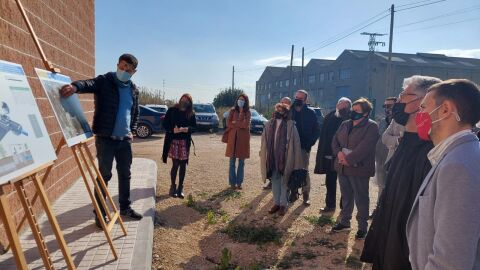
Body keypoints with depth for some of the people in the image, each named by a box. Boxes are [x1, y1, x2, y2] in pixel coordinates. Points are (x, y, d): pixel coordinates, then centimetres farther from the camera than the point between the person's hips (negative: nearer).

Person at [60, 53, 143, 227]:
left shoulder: (133, 89, 10)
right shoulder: (104, 81, -6)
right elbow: (89, 84, -28)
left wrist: (132, 130, 8)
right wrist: (75, 86, -49)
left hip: (125, 139, 5)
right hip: (105, 138, -5)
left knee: (125, 174, 14)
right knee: (104, 175, 1)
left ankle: (125, 208, 29)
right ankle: (100, 213, 13)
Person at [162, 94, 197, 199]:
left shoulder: (191, 113, 3)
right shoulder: (172, 110, -2)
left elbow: (194, 127, 2)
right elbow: (165, 124, -3)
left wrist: (186, 129, -19)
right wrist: (173, 130, -21)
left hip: (185, 142, 2)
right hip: (173, 141, -2)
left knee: (183, 165, 4)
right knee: (175, 164, -4)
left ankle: (180, 188, 15)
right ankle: (173, 186, 14)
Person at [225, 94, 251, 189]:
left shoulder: (248, 112, 4)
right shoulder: (232, 111, 7)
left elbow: (246, 124, -10)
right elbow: (228, 123, -3)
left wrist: (235, 123, -6)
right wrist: (240, 125, -11)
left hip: (243, 138, 0)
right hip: (233, 138, 0)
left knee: (241, 162, 4)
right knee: (232, 161, 1)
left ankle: (239, 182, 13)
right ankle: (232, 182, 8)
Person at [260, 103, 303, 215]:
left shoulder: (290, 125, -9)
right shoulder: (269, 124, 4)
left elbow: (295, 143, -8)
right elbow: (265, 142, 7)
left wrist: (293, 161, -10)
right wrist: (263, 154, 5)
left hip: (285, 157, -4)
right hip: (272, 157, 4)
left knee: (284, 181, 7)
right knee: (274, 180, 12)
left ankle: (283, 204, 19)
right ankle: (276, 203, 25)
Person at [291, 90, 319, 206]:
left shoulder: (311, 113, -1)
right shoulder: (290, 111, 5)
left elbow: (316, 131, 0)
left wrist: (309, 144, -9)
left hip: (304, 147, -2)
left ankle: (306, 195, 10)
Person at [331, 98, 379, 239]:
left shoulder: (371, 126, -10)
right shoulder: (345, 124, 12)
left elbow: (364, 147, -20)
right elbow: (335, 140, 10)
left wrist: (349, 159, -21)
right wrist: (339, 152, -10)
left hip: (359, 169, -6)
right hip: (342, 167, 6)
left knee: (361, 199, 4)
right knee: (346, 196, 18)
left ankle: (362, 226, 19)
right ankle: (344, 222, 32)